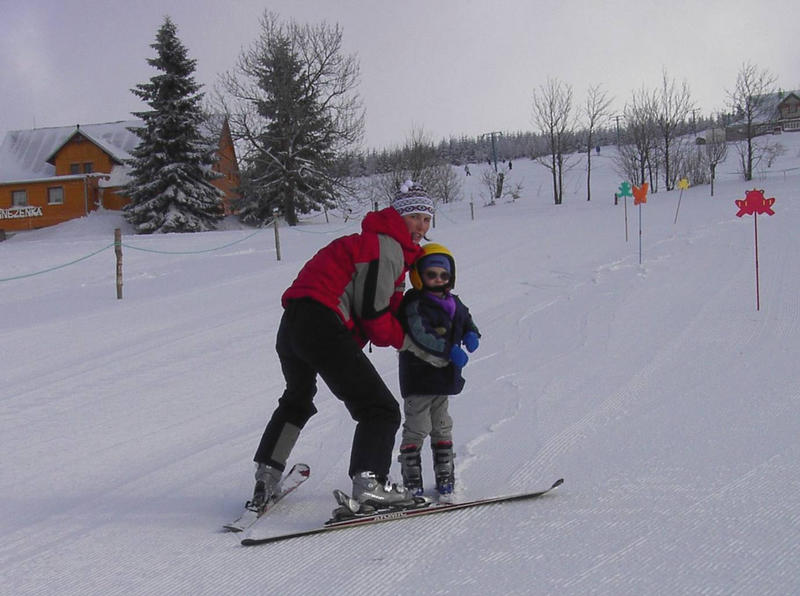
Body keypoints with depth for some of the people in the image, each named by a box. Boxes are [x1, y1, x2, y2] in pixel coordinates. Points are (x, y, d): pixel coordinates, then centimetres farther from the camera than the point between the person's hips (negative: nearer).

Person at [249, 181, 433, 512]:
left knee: (296, 401, 33)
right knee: (381, 409, -7)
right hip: (323, 326, -10)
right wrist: (403, 339, 6)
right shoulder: (386, 246, -4)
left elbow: (390, 305, 21)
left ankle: (267, 475, 34)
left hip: (291, 324, 10)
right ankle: (369, 482, -21)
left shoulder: (376, 241, 27)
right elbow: (373, 313, -9)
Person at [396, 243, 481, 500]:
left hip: (444, 377, 8)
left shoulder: (453, 303, 9)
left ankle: (445, 477, 23)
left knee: (442, 428, 14)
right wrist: (450, 350, -34)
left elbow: (466, 320, 25)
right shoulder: (414, 304, -15)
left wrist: (471, 334, 2)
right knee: (416, 428, -3)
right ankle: (411, 479, 5)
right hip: (418, 378, -7)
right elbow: (420, 335, -28)